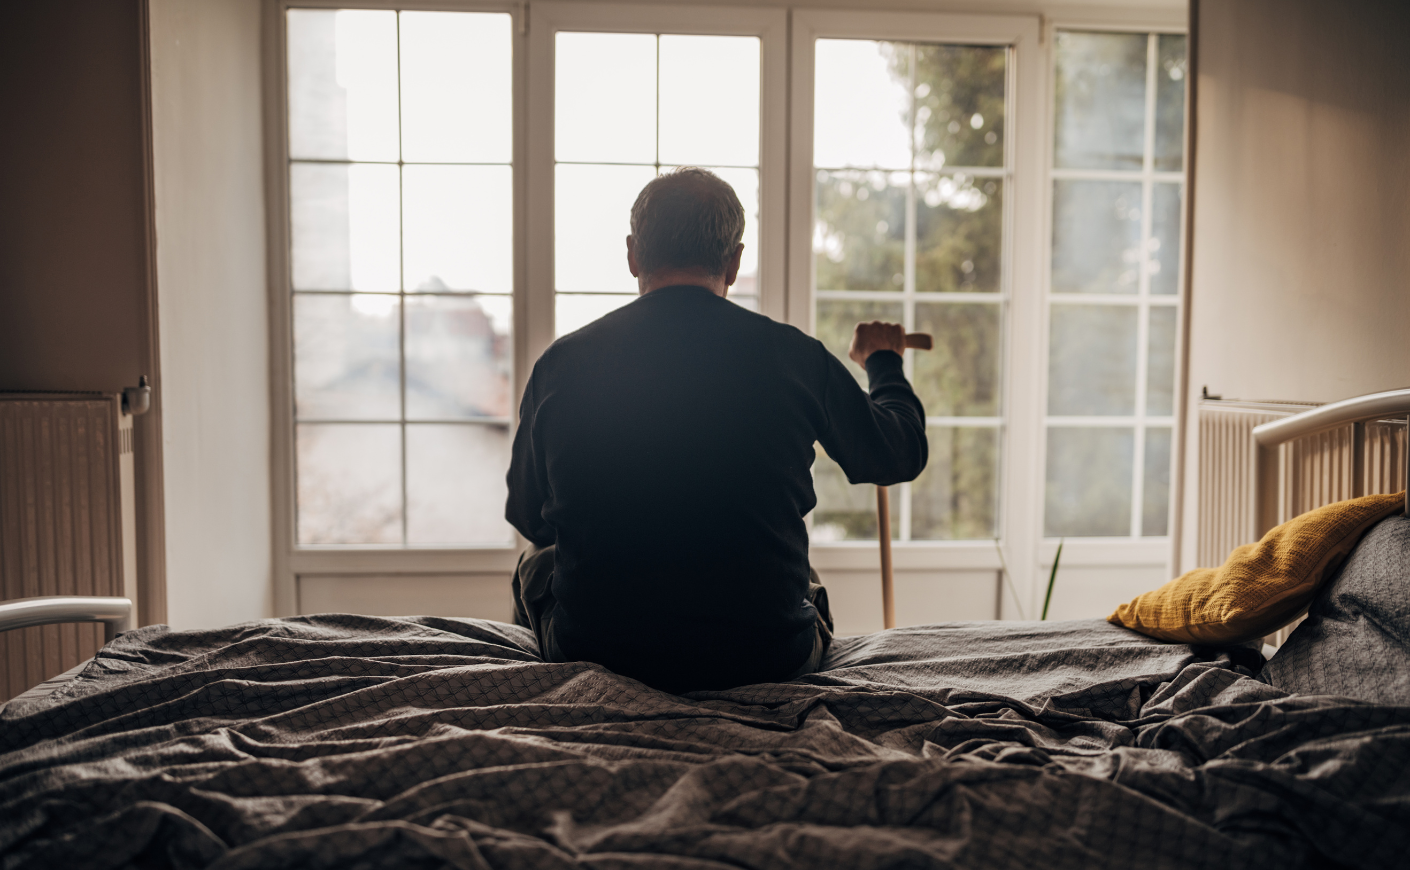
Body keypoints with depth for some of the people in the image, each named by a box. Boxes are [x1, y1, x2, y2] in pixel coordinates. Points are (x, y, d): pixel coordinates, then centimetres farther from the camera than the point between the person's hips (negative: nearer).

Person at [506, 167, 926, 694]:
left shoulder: (562, 362, -8)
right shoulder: (796, 358, -9)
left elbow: (528, 519, 7)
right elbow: (902, 454, 10)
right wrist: (883, 362, 30)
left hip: (597, 652, 0)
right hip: (767, 663, 1)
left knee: (535, 565, 32)